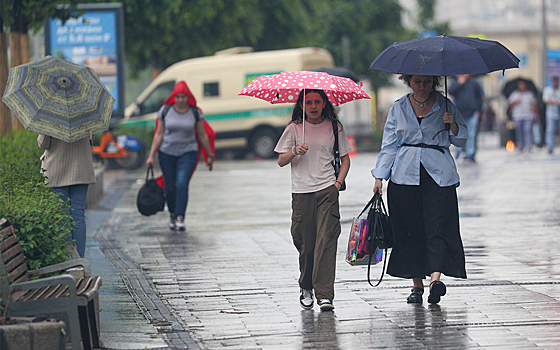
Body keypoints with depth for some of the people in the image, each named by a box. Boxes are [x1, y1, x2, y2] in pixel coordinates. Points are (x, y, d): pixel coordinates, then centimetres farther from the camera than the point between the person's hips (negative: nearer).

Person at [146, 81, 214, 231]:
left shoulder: (195, 113, -2)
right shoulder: (165, 111, -1)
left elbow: (202, 135, 7)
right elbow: (159, 134, 2)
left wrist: (210, 155, 13)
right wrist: (151, 155, -2)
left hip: (188, 153, -1)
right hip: (167, 153, 1)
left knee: (182, 184, -19)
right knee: (170, 188, 3)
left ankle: (180, 218, -22)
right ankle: (172, 215, 27)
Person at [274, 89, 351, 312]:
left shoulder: (334, 127, 9)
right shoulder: (294, 128, 7)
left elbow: (345, 158, 15)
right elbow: (281, 161, 7)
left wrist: (339, 182, 0)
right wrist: (295, 151, -13)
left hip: (327, 190, 0)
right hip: (302, 192, 0)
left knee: (326, 240, -12)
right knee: (306, 244, 2)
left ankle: (324, 294, -16)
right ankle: (306, 288, 25)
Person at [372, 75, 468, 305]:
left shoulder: (445, 105, 9)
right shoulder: (398, 109, 12)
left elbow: (461, 140, 10)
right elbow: (389, 145, 12)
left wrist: (453, 124, -10)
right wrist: (380, 176, 4)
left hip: (438, 174, -1)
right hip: (405, 175, 1)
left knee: (437, 225, -15)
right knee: (410, 229, -1)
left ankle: (435, 278, -26)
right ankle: (417, 284, 7)